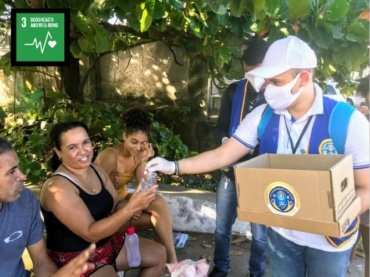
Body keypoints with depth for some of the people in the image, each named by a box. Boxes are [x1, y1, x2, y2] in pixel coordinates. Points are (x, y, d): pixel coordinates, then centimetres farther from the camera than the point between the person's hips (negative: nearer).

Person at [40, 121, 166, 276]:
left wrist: (136, 204, -18)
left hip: (107, 242, 8)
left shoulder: (97, 170, 0)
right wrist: (130, 208, -36)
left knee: (159, 254, 10)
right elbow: (91, 234, -28)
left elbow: (115, 206, 4)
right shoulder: (57, 187, -24)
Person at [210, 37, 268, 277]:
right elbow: (221, 127, 10)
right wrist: (227, 141, -10)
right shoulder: (234, 91, 5)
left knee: (260, 232, 11)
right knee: (222, 227, 14)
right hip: (232, 170, 3)